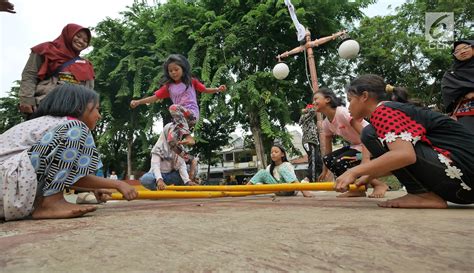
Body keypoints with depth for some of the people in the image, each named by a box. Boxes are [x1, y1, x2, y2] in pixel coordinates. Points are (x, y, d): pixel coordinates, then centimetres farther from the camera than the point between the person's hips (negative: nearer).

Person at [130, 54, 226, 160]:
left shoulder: (191, 81, 9)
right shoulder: (168, 86, 13)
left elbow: (205, 90, 15)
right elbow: (155, 97, 11)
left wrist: (218, 89, -3)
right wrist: (138, 102, 0)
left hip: (192, 113, -4)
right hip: (180, 118, 4)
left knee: (174, 107, -34)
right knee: (171, 140, -19)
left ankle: (188, 137, -35)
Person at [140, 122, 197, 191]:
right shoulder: (158, 148, -13)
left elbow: (182, 165, -12)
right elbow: (155, 165, -25)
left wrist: (187, 181, -30)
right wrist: (159, 180, -46)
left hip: (171, 175, 5)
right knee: (145, 179, -33)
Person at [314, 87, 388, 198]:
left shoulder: (343, 112, -23)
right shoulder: (326, 123, 3)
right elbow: (328, 147, 11)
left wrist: (365, 161, -38)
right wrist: (325, 170, 13)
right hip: (356, 146, 8)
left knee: (339, 163, -25)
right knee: (327, 159, -8)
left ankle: (379, 184, -11)